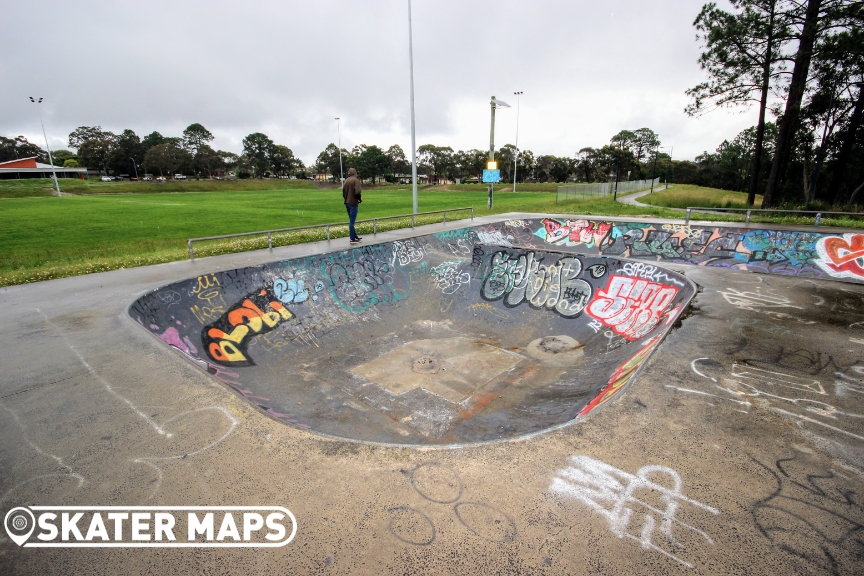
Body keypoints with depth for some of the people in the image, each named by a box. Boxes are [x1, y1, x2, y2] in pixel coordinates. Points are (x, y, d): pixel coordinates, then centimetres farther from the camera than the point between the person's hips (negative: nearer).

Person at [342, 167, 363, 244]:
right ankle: (353, 239, -1)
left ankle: (355, 236, 24)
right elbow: (357, 192, -19)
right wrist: (360, 199, -3)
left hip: (347, 203, 7)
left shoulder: (346, 180, 12)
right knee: (352, 221, -5)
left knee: (351, 221, 15)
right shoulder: (356, 180, -8)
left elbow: (343, 193, 13)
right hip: (353, 203, -7)